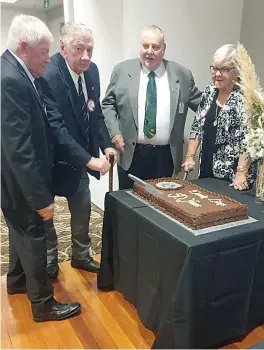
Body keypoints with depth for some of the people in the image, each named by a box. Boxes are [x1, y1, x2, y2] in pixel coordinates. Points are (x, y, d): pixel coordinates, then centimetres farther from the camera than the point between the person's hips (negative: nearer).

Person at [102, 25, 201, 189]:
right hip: (131, 155, 0)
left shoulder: (182, 75, 4)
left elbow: (202, 105, 12)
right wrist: (114, 132, -8)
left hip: (166, 156, 1)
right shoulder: (122, 71, 3)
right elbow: (108, 104, 4)